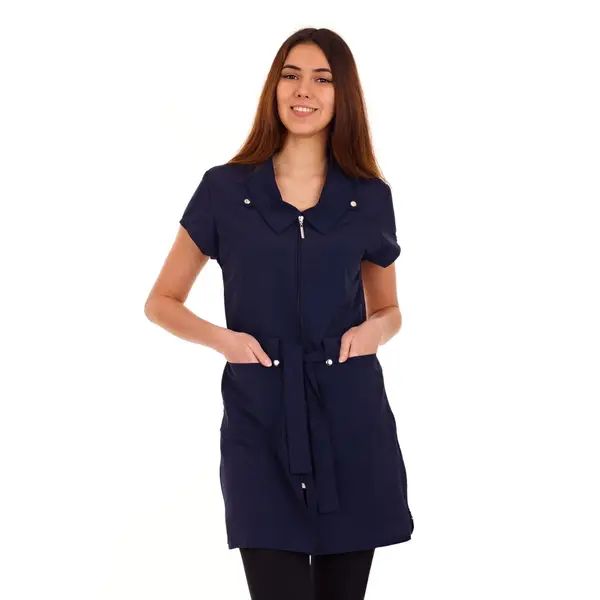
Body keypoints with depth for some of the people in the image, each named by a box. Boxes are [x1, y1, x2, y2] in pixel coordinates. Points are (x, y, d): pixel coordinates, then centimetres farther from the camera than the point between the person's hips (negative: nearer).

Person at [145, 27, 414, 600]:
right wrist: (220, 337, -9)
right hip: (259, 424, -2)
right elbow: (161, 302, 9)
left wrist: (374, 328, -3)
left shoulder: (369, 198, 6)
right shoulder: (225, 189, 2)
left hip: (351, 421, 2)